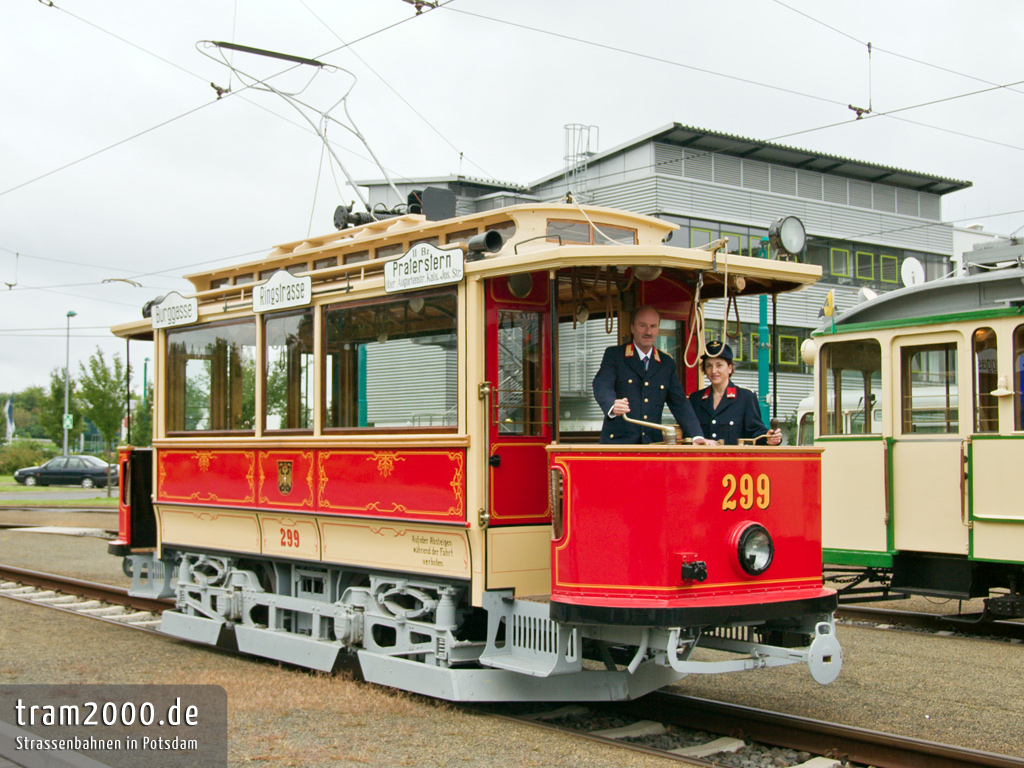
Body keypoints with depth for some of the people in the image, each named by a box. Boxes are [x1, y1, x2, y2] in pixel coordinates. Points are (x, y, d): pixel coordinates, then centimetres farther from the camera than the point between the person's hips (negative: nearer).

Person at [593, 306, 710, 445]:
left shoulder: (667, 363, 14)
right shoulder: (614, 355, 5)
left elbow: (680, 404, 12)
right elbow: (602, 386, -12)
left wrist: (697, 436, -3)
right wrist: (612, 406, -35)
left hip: (652, 443, 3)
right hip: (617, 442, -3)